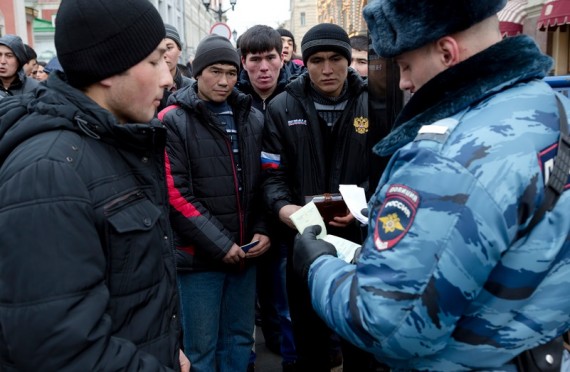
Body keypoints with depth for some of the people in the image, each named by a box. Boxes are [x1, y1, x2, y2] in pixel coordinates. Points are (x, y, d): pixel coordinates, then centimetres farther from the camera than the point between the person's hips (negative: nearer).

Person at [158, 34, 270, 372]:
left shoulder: (253, 118, 8)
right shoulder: (173, 121, -8)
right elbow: (175, 194, -14)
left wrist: (262, 229, -2)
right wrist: (220, 245, -15)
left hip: (245, 251, 5)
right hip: (199, 254, -4)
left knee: (239, 338, 18)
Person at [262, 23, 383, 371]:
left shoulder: (372, 104, -2)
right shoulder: (282, 107, -2)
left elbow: (382, 168, -2)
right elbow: (274, 173, -2)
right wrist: (282, 206, -22)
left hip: (360, 233, 0)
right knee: (308, 325, 17)